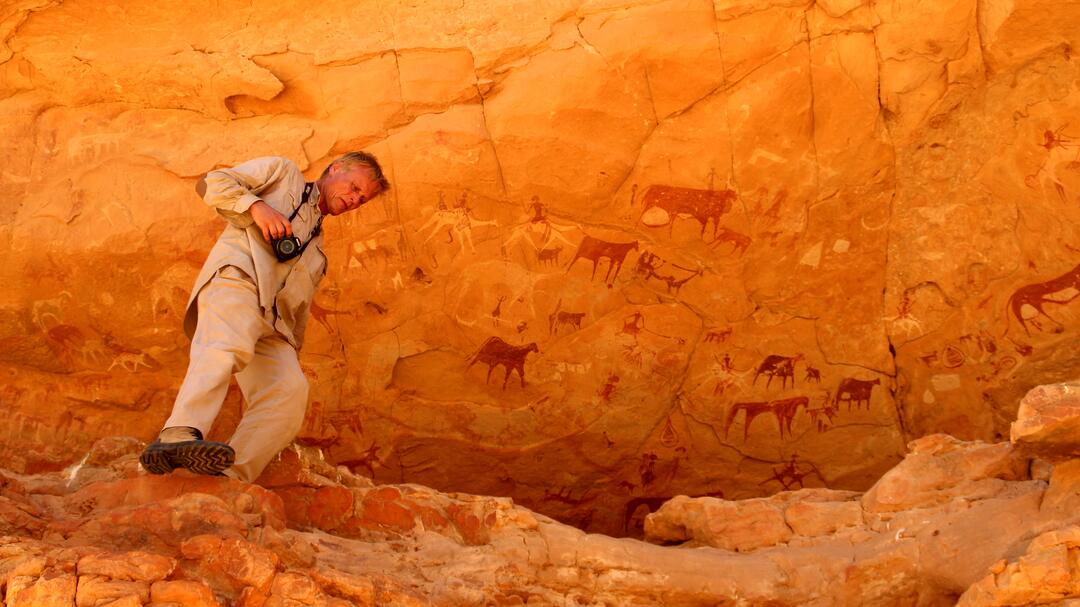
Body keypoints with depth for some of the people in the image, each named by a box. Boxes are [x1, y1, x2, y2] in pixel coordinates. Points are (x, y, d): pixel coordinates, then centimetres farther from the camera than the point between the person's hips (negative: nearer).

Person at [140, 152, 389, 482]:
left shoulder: (317, 253, 39)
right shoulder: (282, 172, 24)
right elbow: (211, 183, 11)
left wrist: (292, 355, 19)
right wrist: (256, 206, -4)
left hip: (271, 325, 6)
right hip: (238, 276, -6)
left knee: (290, 390, -21)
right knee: (227, 348, -37)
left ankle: (230, 479, -35)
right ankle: (179, 435, -57)